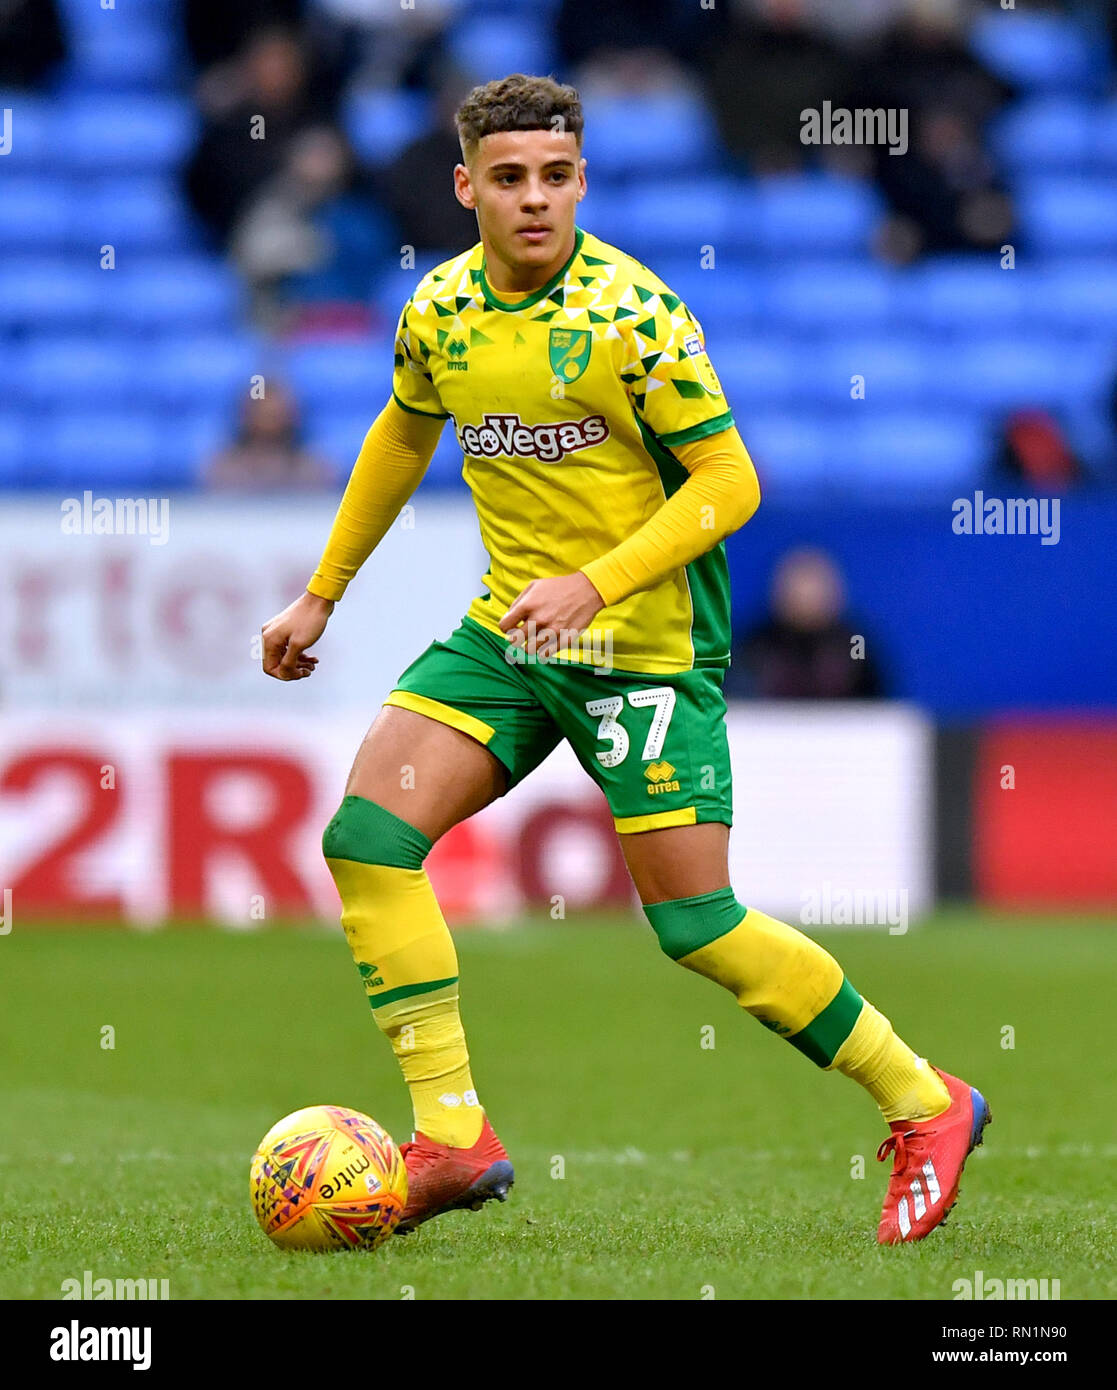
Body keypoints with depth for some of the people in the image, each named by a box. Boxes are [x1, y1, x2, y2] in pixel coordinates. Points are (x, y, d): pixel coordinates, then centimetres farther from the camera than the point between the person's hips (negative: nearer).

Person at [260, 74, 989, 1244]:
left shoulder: (634, 314, -17)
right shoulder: (441, 308, 2)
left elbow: (729, 482, -16)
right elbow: (403, 435, 22)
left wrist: (594, 585, -26)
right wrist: (324, 591, 25)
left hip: (648, 643, -6)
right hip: (507, 631, 6)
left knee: (696, 926, -6)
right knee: (365, 837, -11)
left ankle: (923, 1105, 11)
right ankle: (452, 1135, -8)